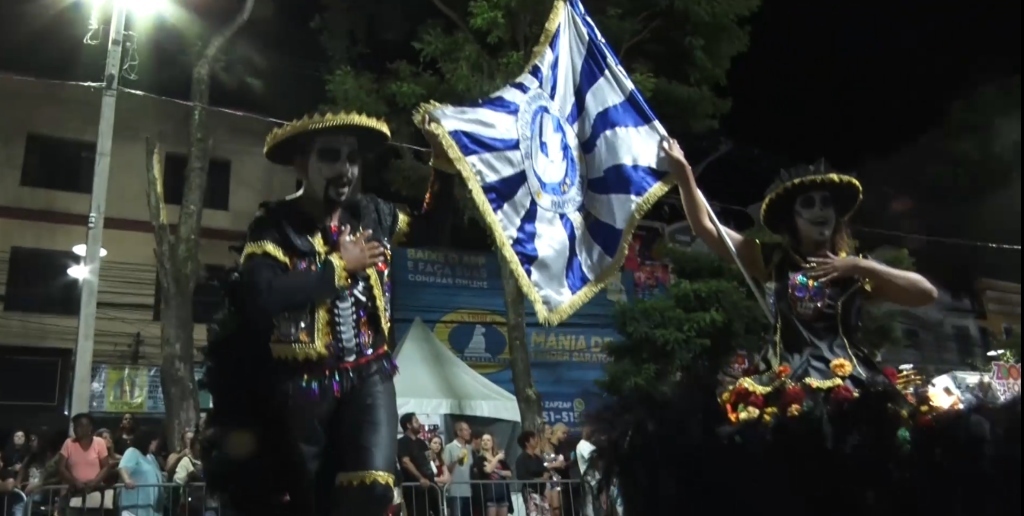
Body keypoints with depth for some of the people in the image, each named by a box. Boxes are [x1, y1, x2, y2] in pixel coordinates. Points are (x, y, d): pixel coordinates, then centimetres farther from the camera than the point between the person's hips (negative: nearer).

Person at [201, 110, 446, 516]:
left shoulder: (372, 215, 5)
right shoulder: (274, 226, -10)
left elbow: (426, 222, 24)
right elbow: (263, 296, -29)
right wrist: (341, 264, -17)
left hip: (368, 375, 3)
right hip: (302, 384, -3)